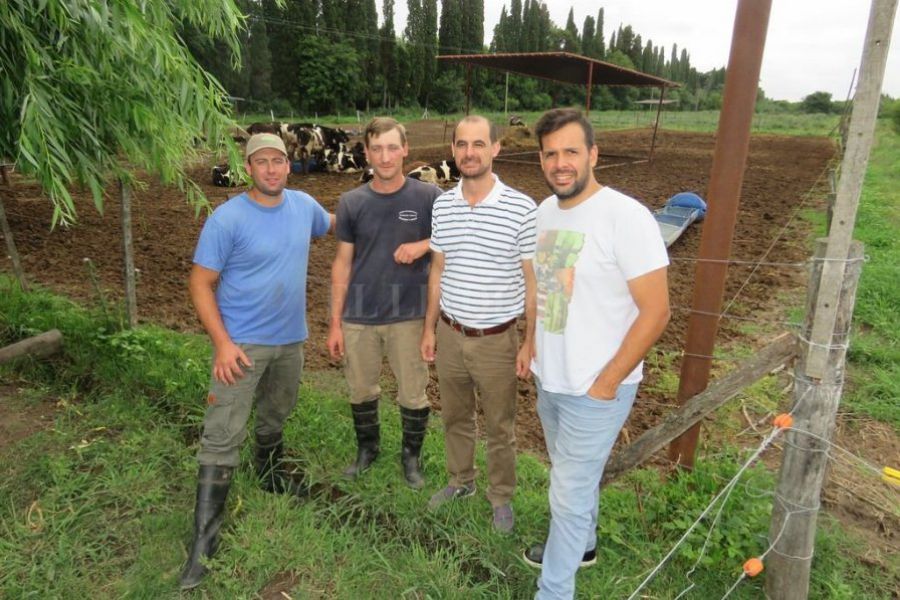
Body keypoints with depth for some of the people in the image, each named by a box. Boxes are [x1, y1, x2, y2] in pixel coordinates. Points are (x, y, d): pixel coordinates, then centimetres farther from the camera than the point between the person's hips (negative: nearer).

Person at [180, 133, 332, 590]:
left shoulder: (304, 205, 1)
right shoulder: (227, 219, -15)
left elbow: (332, 224, 26)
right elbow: (201, 283, -14)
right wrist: (223, 342, -22)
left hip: (290, 340, 5)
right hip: (242, 343, -5)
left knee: (274, 418, 25)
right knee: (222, 439, -4)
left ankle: (271, 476, 51)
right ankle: (203, 541, 5)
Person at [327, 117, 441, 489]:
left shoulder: (428, 197, -5)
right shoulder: (352, 203, 0)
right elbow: (343, 263, 4)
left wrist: (423, 245, -17)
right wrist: (335, 323, 3)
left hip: (408, 316, -2)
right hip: (359, 317, 2)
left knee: (413, 395, 9)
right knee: (361, 391, 16)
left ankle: (412, 455, 33)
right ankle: (367, 447, 41)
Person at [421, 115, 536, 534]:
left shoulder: (521, 208, -14)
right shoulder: (442, 205, 0)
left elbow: (532, 280, -9)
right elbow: (438, 271, 9)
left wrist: (530, 343, -9)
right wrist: (429, 328, 9)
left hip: (497, 340, -4)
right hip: (450, 334, 4)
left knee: (500, 427, 14)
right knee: (455, 417, 22)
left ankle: (501, 496, 36)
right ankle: (460, 481, 45)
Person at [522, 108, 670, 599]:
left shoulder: (626, 217, -20)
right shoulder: (544, 212, 2)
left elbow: (655, 311, -19)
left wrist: (605, 383, -17)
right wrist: (532, 345, 14)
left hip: (594, 389, -7)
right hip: (548, 379, 7)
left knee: (568, 495, 5)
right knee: (575, 478, 26)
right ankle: (580, 543, 50)